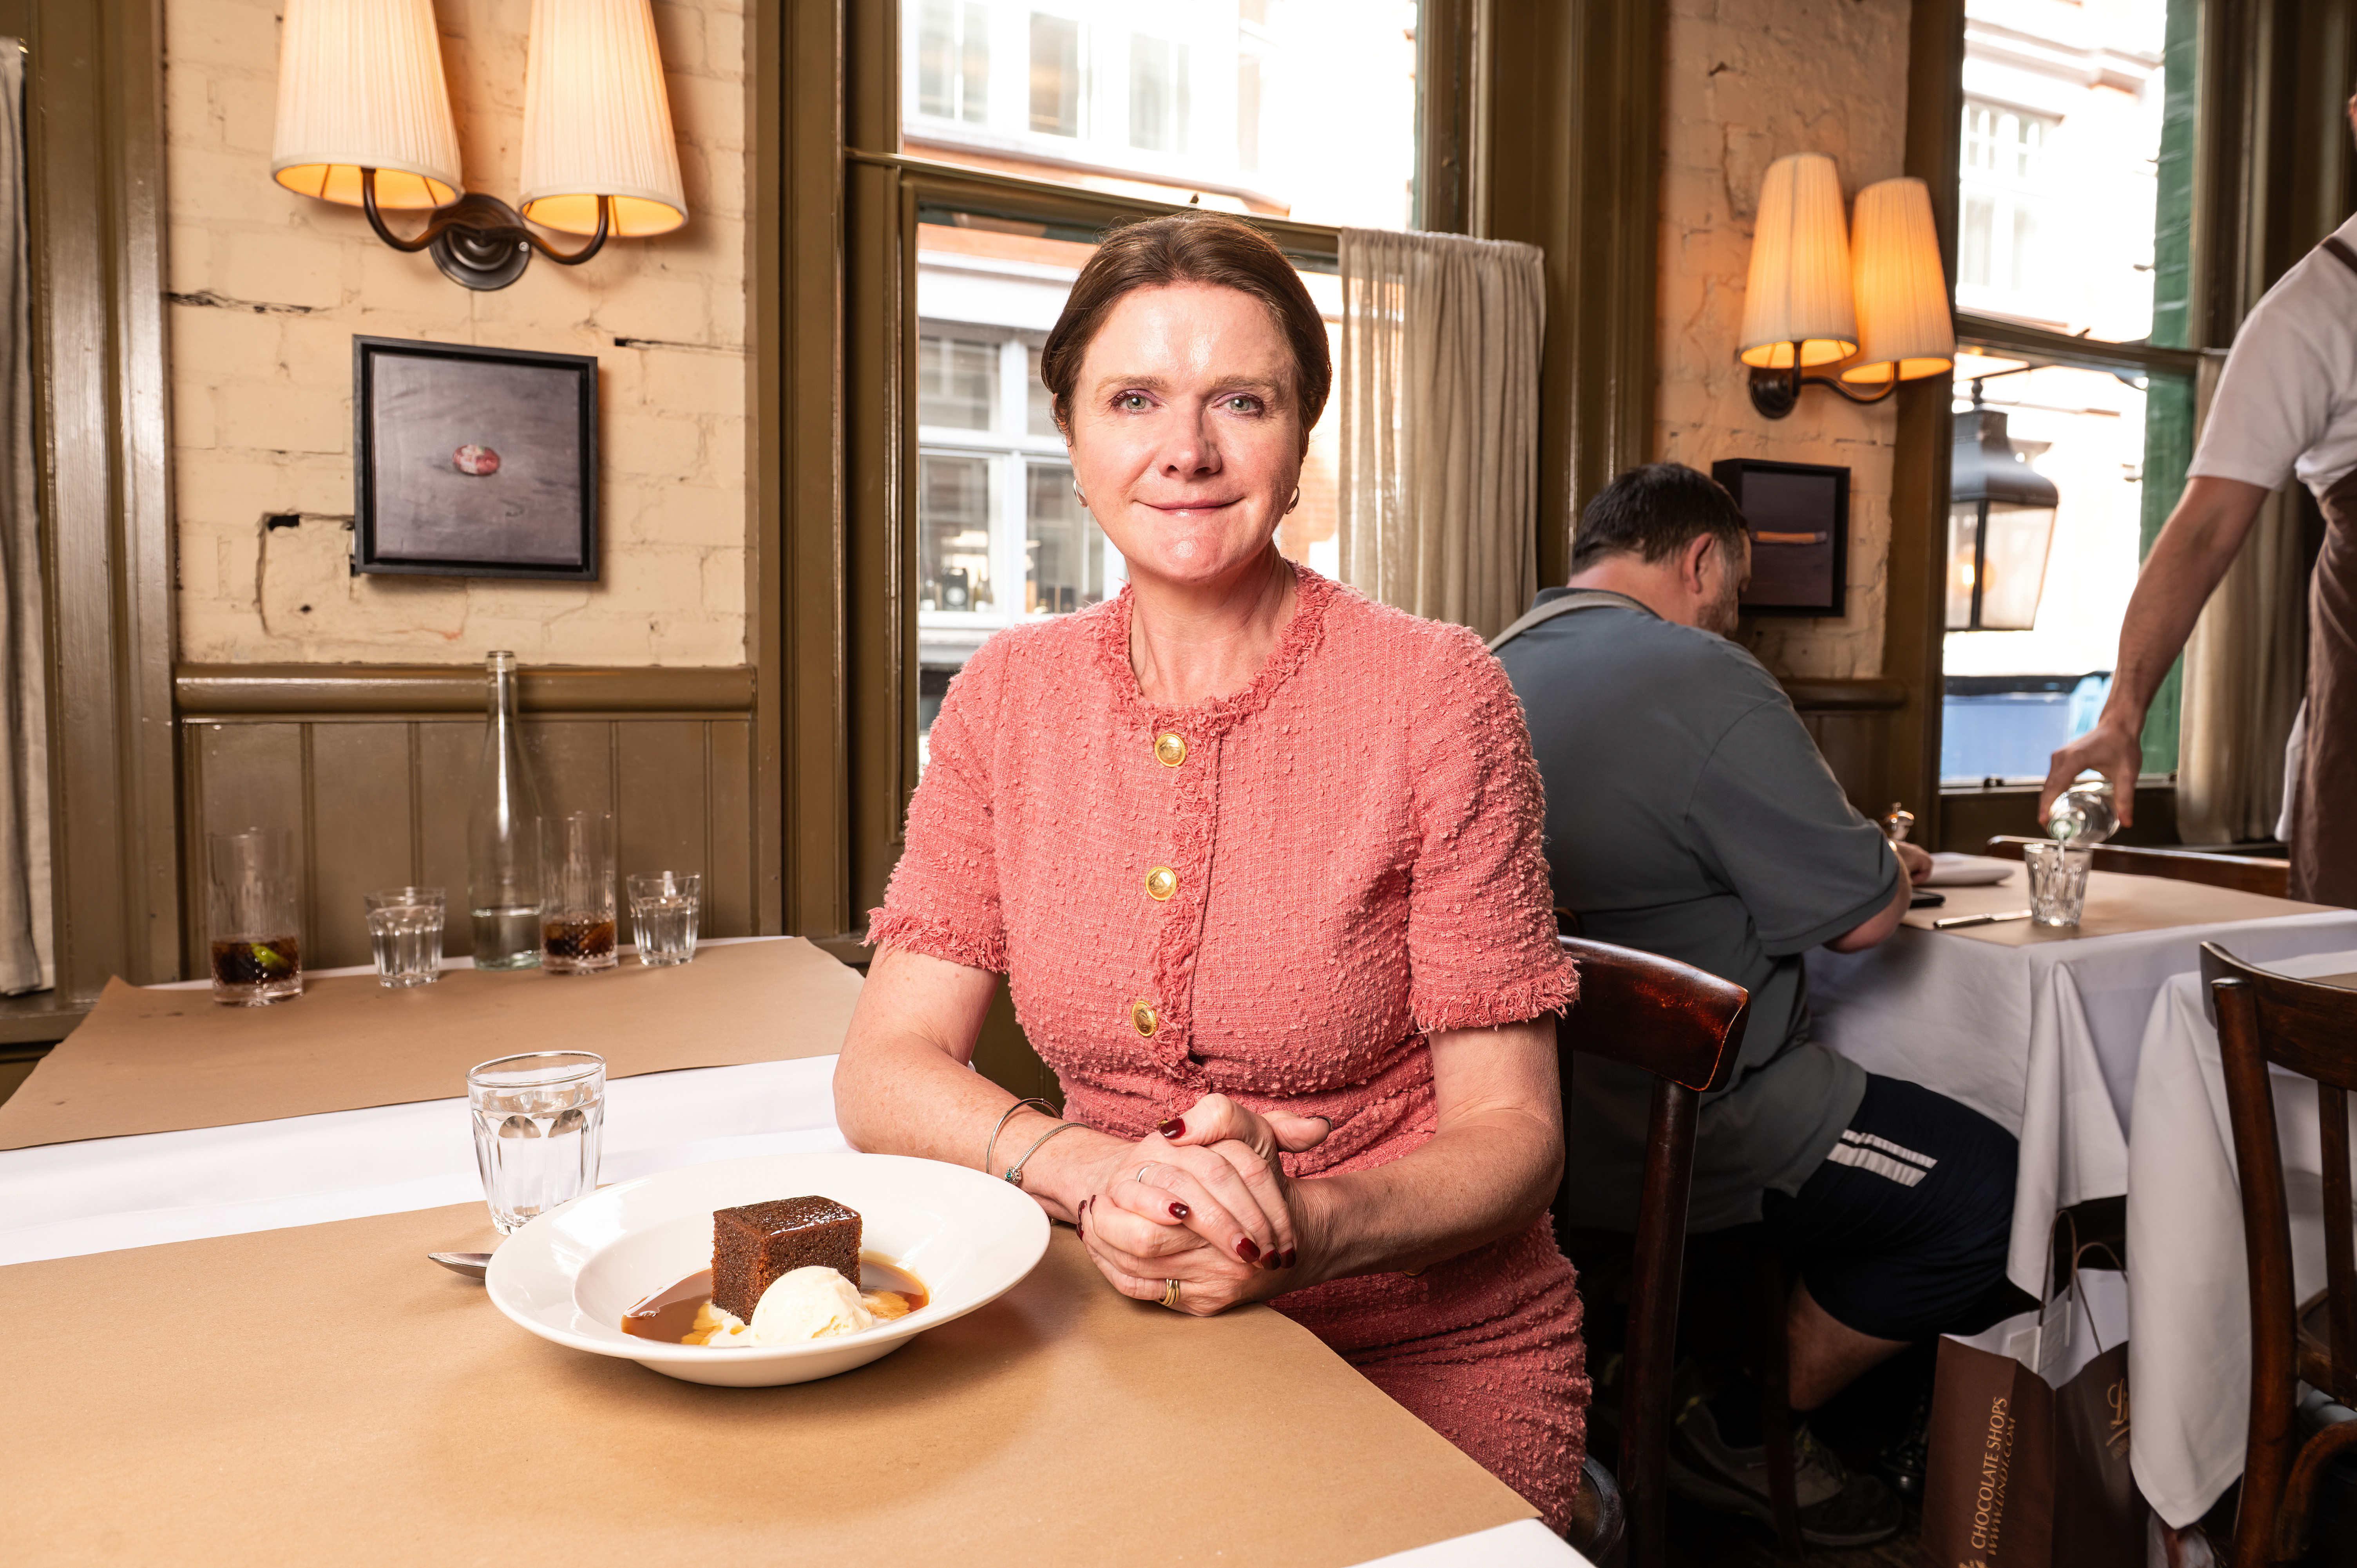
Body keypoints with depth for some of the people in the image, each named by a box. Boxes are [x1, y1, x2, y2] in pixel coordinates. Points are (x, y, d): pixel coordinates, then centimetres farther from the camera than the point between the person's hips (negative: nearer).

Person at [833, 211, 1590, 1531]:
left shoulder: (1435, 695, -12)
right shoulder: (1010, 696, -1)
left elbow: (1509, 1131, -10)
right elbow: (886, 1068, -4)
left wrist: (1308, 1230, -30)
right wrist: (1095, 1172, -23)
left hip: (1427, 1360, -2)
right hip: (1127, 1341, 3)